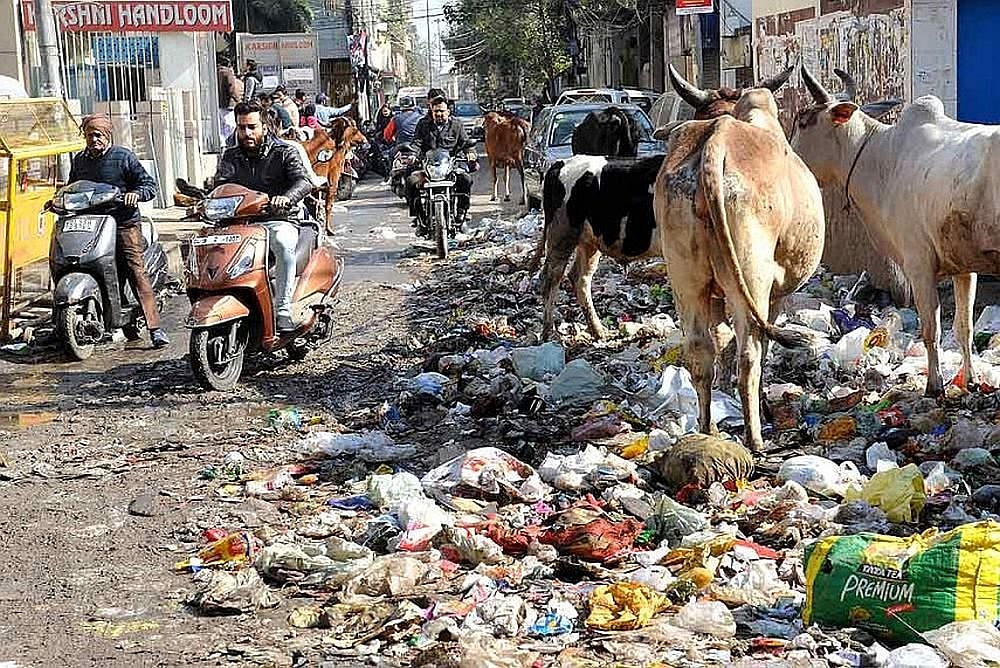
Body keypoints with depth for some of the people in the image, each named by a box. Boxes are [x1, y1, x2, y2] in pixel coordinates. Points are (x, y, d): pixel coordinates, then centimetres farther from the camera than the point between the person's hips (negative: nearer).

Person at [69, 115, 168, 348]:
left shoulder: (123, 157, 0)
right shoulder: (79, 160, 16)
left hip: (124, 223, -5)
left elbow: (150, 184, -1)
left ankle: (155, 327, -17)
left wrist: (136, 193, -21)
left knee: (137, 272, -13)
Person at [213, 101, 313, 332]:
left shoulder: (284, 153, 3)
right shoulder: (231, 157, 16)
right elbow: (221, 185, -2)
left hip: (278, 220, -4)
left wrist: (286, 198, -37)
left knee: (283, 243, -37)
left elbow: (303, 181, -14)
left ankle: (283, 310, -35)